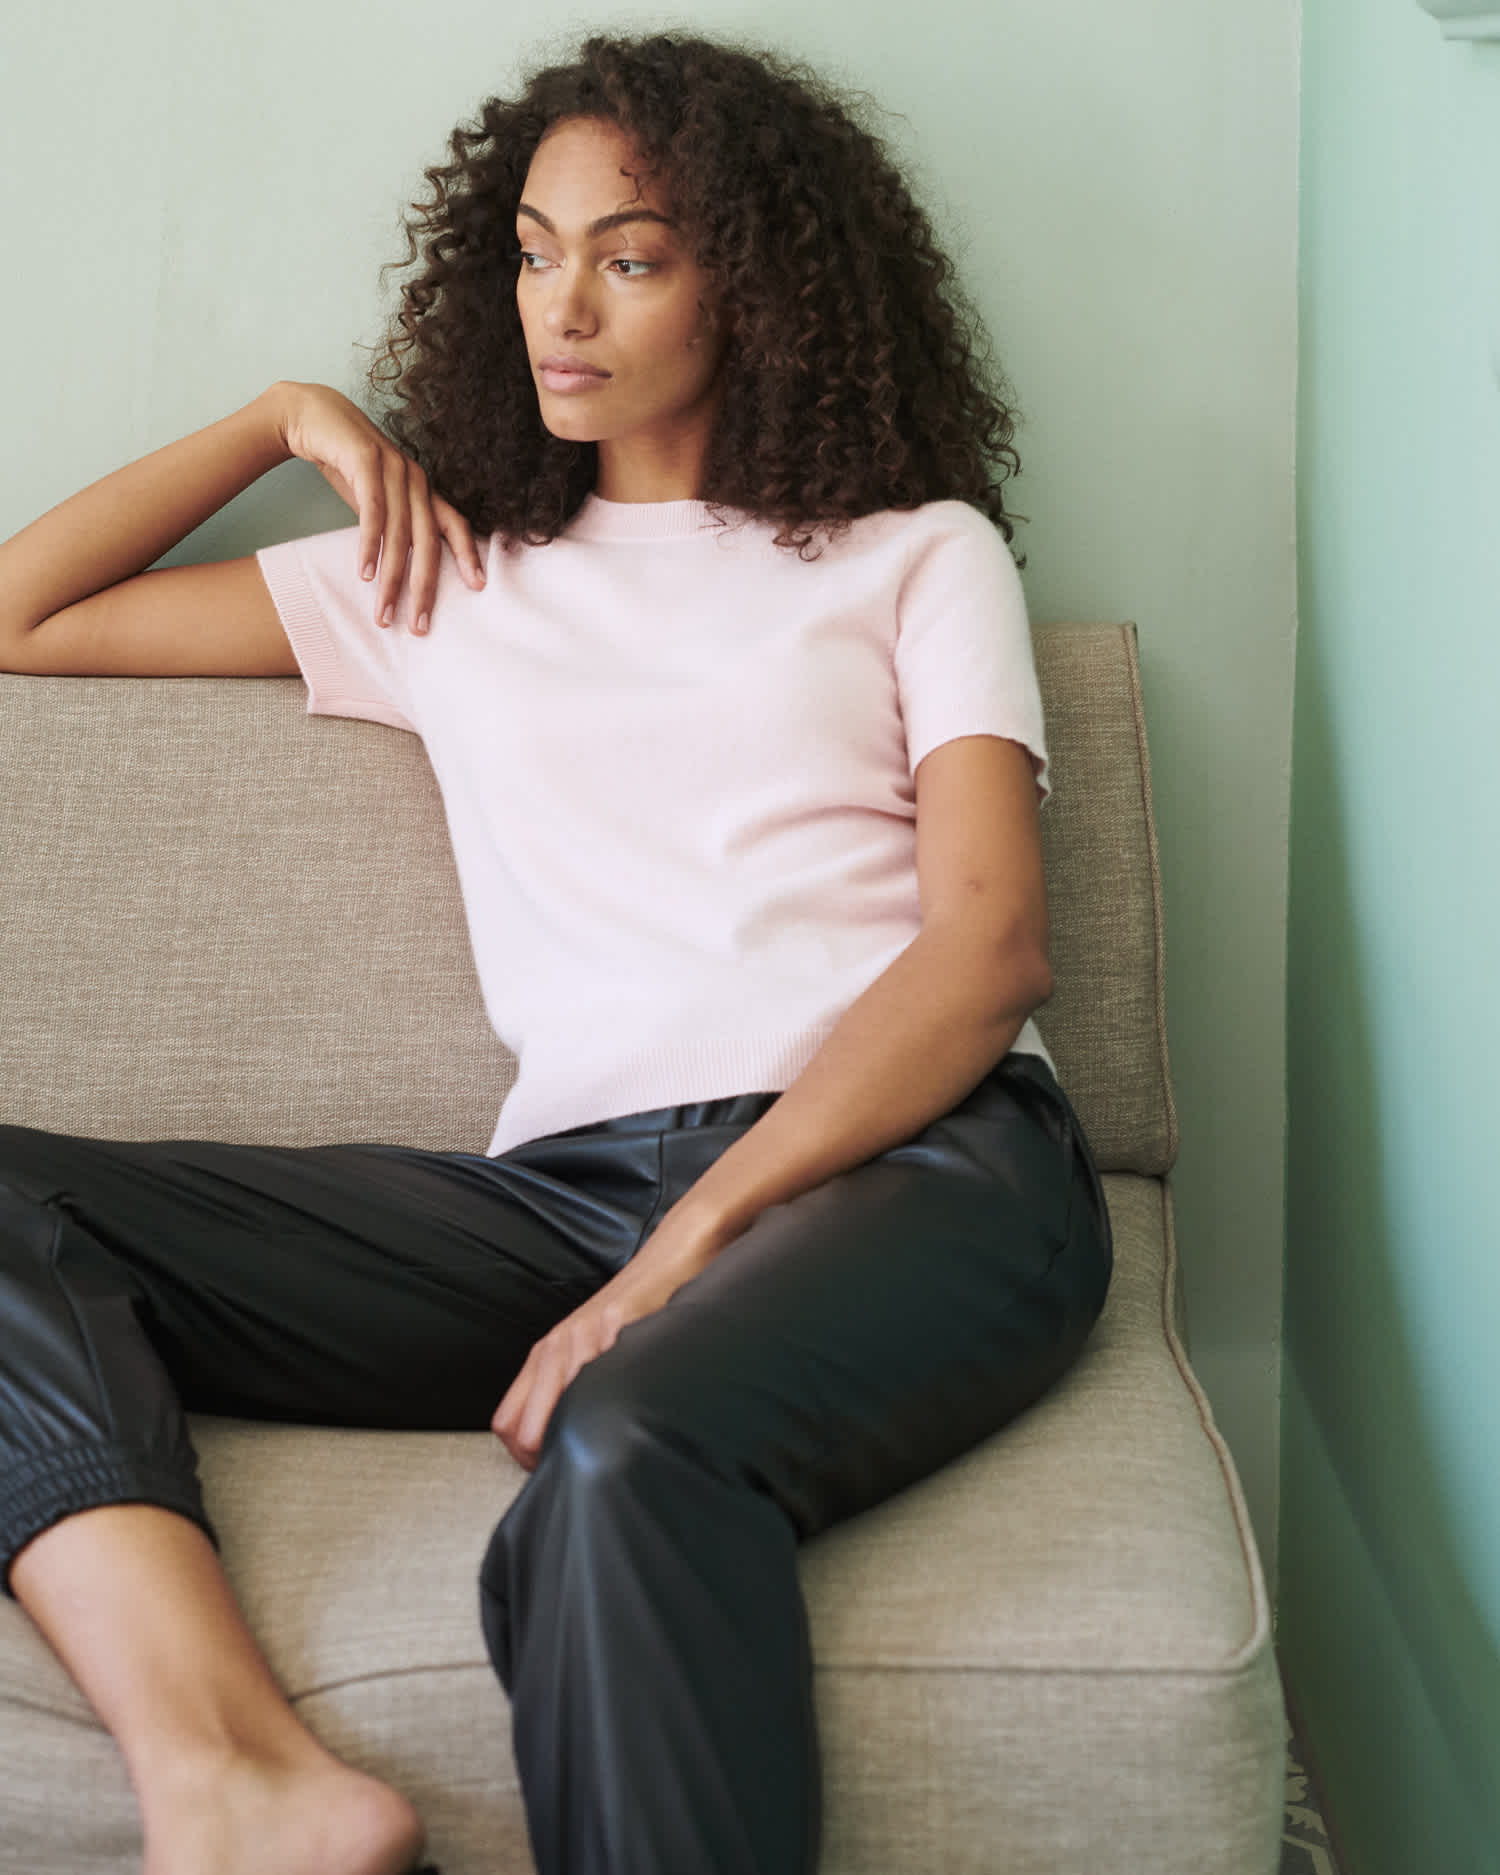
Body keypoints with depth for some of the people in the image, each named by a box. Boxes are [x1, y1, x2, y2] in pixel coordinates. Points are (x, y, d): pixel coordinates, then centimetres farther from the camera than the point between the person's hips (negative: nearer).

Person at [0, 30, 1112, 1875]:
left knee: (626, 1453, -39)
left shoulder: (917, 552, 17)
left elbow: (991, 945, 1)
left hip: (909, 1154, -3)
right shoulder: (442, 573, 25)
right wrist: (288, 419, 23)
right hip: (572, 1178, 4)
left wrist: (686, 1250, -12)